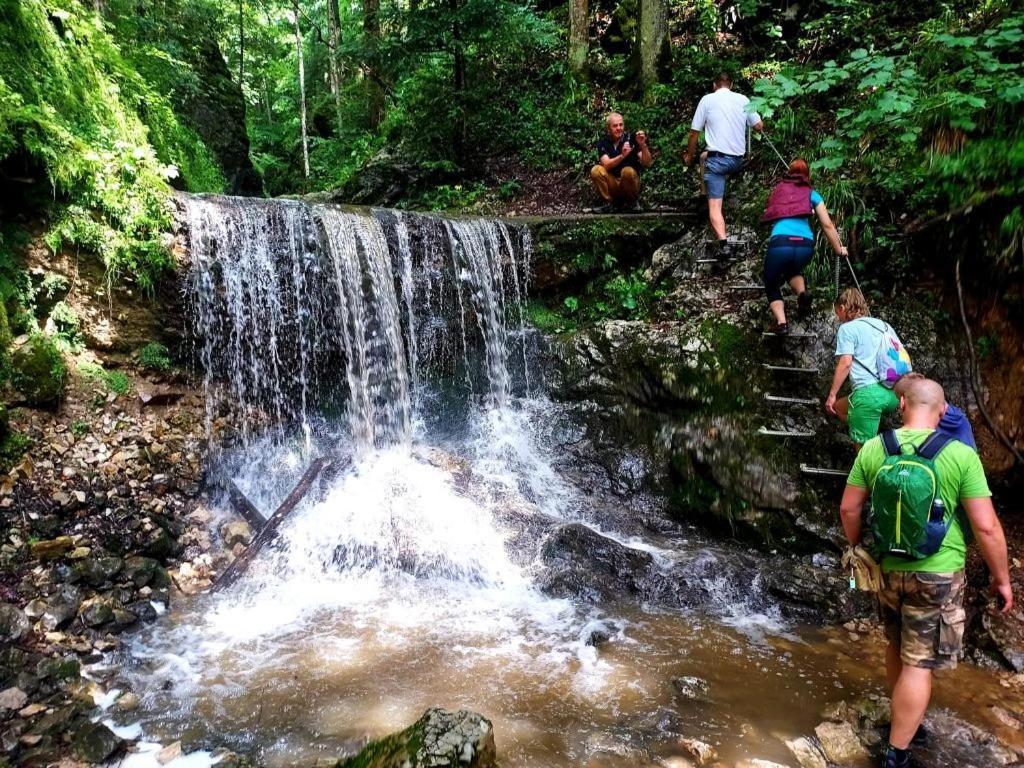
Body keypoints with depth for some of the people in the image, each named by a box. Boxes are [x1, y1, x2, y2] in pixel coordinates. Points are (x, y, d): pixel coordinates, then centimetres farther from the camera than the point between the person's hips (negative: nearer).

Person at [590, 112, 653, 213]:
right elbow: (606, 165, -20)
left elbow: (647, 164, -15)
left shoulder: (631, 139, -7)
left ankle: (631, 202, -5)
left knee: (628, 171, -31)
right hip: (611, 184, 1)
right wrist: (622, 156, -37)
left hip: (630, 183, -1)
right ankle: (609, 203, -7)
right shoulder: (603, 142, -4)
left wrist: (643, 145, -31)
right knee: (596, 170, -23)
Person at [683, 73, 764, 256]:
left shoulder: (707, 99, 0)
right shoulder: (743, 99, 7)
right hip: (738, 160, 5)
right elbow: (759, 126, 10)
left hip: (718, 159, -4)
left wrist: (689, 155, 16)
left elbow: (694, 132, 1)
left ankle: (723, 242, -28)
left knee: (714, 205, -9)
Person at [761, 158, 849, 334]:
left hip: (780, 243, -2)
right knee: (793, 270, 35)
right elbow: (827, 225, 18)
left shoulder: (778, 189, 24)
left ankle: (781, 322, -6)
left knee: (772, 286, 19)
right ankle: (802, 293, 5)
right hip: (805, 245, 2)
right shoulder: (811, 194, 22)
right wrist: (839, 249, 29)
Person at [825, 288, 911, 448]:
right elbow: (905, 358, 22)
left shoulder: (847, 328, 2)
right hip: (896, 394, 8)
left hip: (869, 391, -8)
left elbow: (845, 363, -9)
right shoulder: (884, 325, 23)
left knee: (864, 447, 3)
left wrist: (832, 394, -4)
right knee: (839, 406, 28)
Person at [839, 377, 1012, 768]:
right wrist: (1001, 578, 0)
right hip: (937, 574, -4)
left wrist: (858, 547, 18)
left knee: (897, 648, 24)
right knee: (919, 665, 4)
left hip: (888, 568, 4)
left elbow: (849, 508, 1)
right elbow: (986, 526, -13)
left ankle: (904, 722, 42)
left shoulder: (873, 449, -4)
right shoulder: (961, 455, -13)